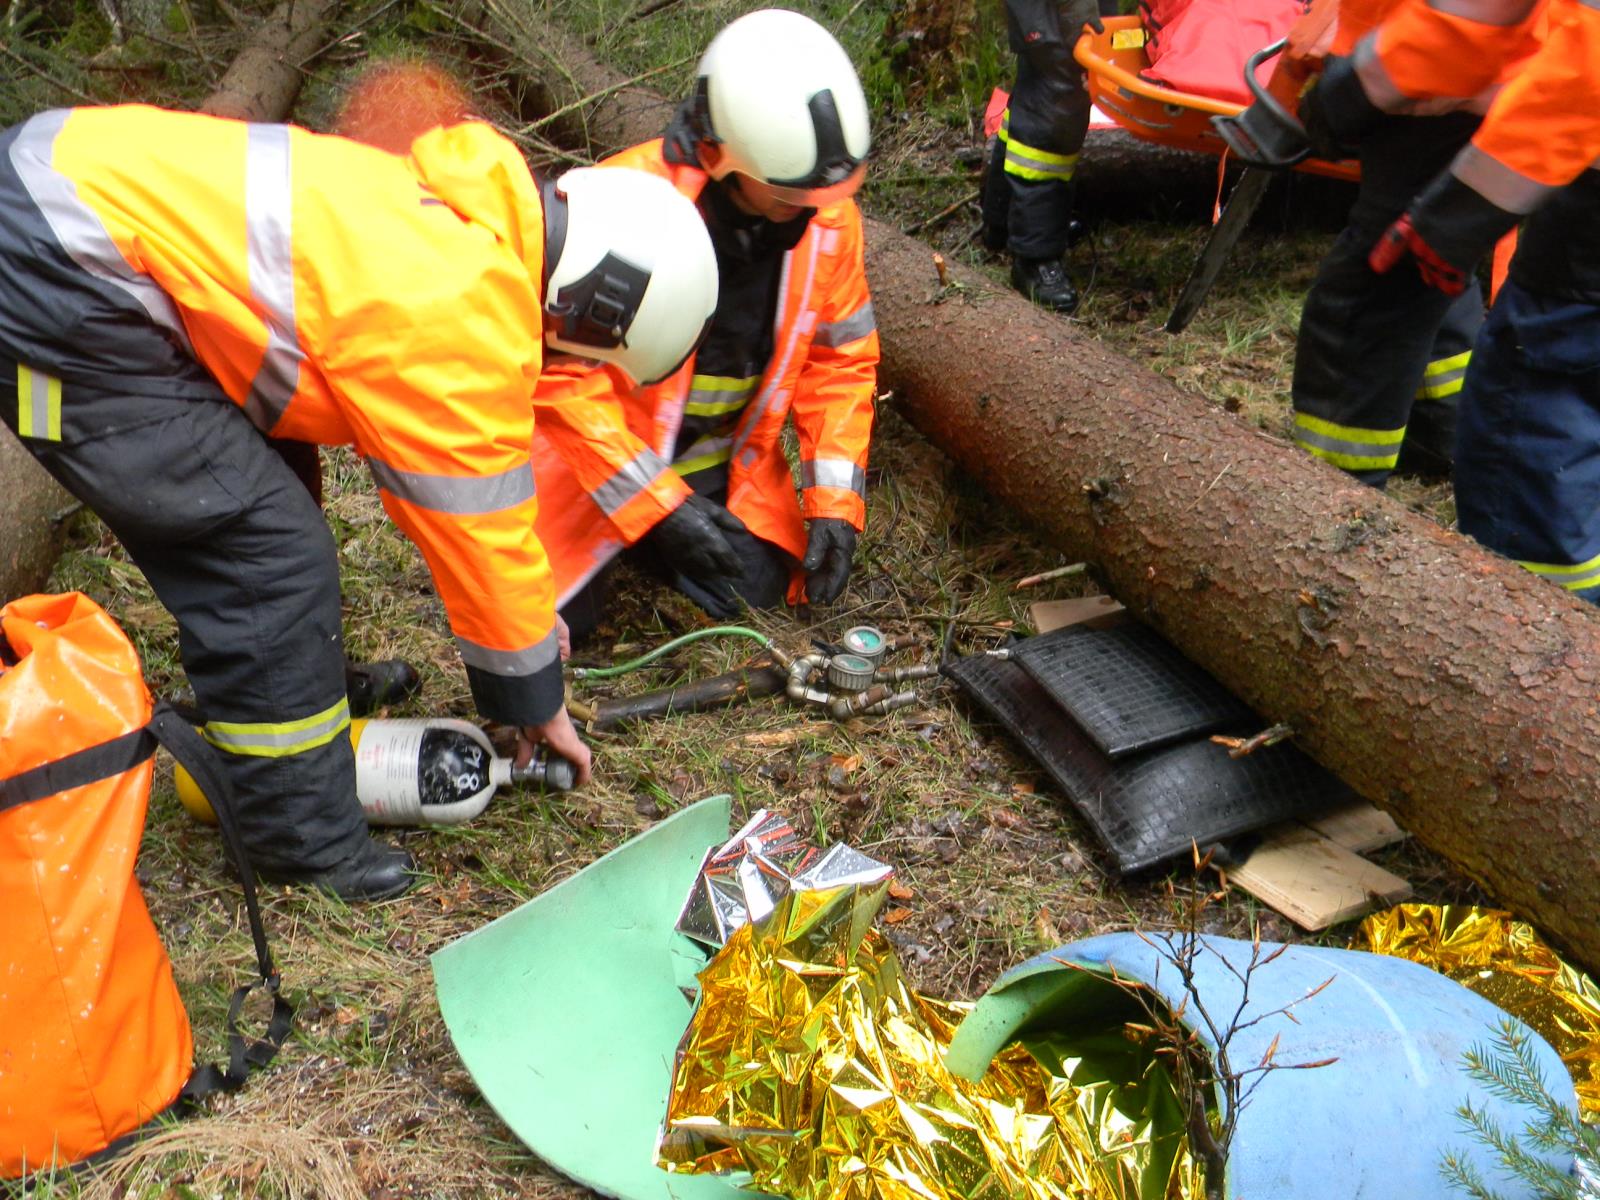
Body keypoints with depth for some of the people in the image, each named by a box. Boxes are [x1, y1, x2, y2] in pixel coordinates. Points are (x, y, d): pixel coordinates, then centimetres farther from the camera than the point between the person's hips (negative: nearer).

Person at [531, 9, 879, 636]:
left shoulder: (828, 214, -12)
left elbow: (841, 359, -2)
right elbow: (562, 374, -24)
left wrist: (834, 502, -10)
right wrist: (659, 507, -27)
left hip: (727, 460, 4)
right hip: (601, 450, -4)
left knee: (760, 593, -4)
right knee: (552, 617, -12)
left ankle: (641, 546, 23)